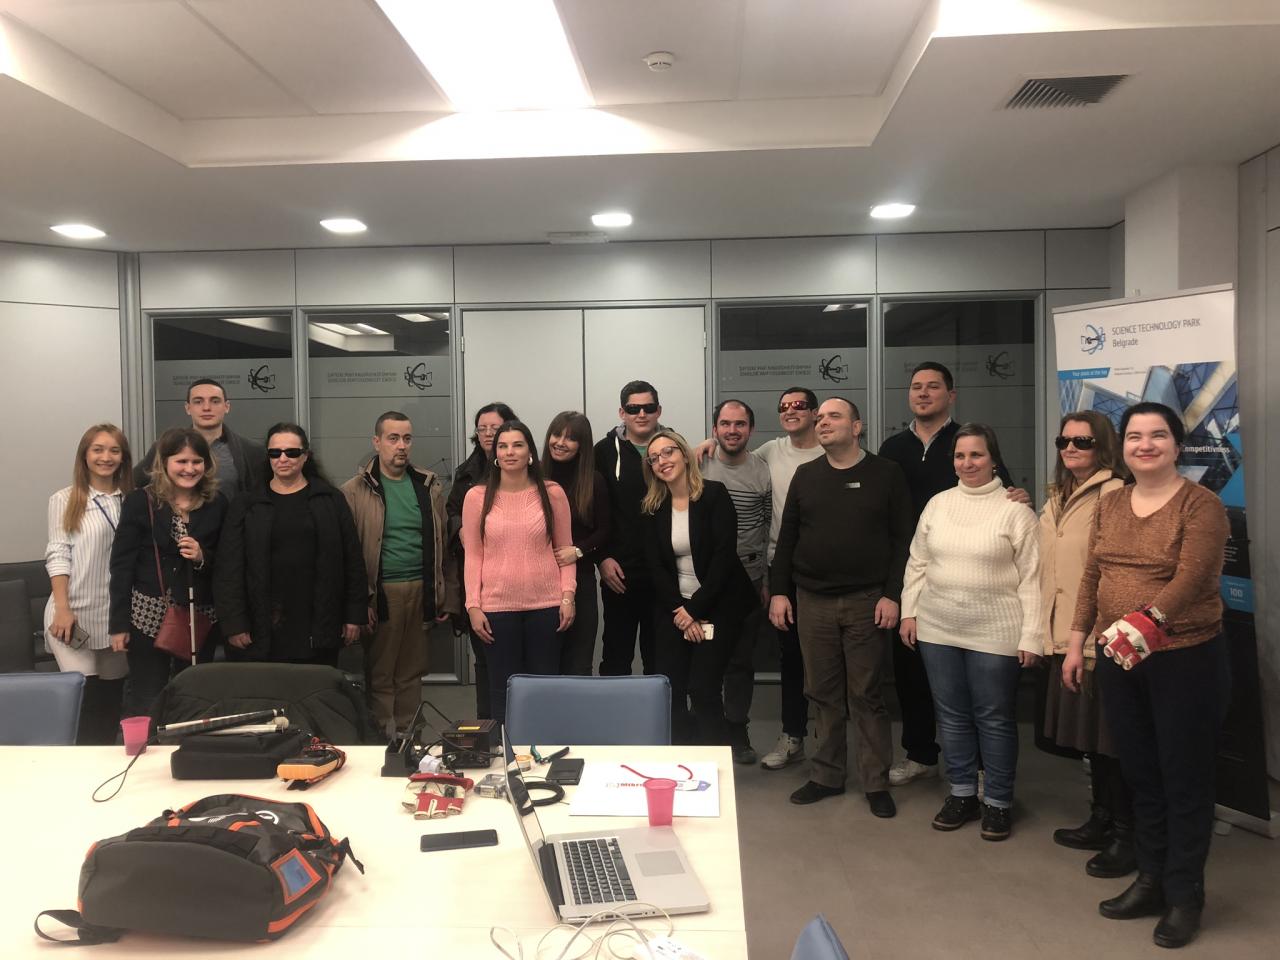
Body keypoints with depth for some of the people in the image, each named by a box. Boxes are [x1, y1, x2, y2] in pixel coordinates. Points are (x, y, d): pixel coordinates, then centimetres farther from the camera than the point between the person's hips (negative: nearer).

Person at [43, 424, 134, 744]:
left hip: (117, 614, 3)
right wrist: (62, 608, -13)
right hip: (75, 613, -3)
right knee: (84, 695, -7)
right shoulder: (64, 500, 1)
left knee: (111, 697, 9)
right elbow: (58, 555, -4)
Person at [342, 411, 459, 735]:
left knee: (411, 673, 12)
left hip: (421, 592, 3)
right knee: (380, 674, 6)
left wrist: (449, 597, 5)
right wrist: (359, 600, -13)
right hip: (381, 594, -3)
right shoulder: (355, 491, -2)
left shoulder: (429, 487, 8)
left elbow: (444, 545, 9)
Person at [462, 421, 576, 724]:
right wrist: (473, 606, -3)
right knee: (503, 689, 6)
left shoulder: (552, 493, 2)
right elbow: (473, 556, 3)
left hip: (546, 605, 0)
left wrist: (568, 595, -3)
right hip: (497, 606, 0)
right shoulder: (477, 497, 2)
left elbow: (565, 549, 6)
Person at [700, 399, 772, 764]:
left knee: (742, 660, 10)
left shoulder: (763, 472, 1)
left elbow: (772, 529, 6)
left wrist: (769, 580, 4)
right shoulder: (697, 464, -1)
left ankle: (737, 733, 24)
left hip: (749, 579, 1)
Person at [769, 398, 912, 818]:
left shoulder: (885, 474, 0)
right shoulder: (805, 475, 9)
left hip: (866, 601, -3)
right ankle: (827, 775, 22)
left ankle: (876, 783, 15)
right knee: (824, 694, 10)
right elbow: (787, 538, 10)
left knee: (867, 695, 3)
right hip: (812, 601, 3)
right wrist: (779, 591, 4)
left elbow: (902, 539, -3)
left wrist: (891, 594, -10)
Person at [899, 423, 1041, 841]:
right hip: (938, 629, 4)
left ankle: (998, 801, 23)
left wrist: (1030, 636, -9)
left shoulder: (1015, 510, -6)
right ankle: (962, 794, 28)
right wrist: (909, 611, 6)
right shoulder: (937, 504, 7)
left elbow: (1031, 577, -6)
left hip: (994, 633, -4)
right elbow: (917, 563, 12)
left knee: (994, 718, 6)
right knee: (951, 714, 13)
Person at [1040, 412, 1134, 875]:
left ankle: (1126, 836, 15)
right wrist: (1049, 630, 17)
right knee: (1087, 734, 17)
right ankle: (1101, 820, 31)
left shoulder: (1113, 494, -13)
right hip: (1065, 636, 9)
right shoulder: (1058, 498, 16)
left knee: (1110, 737, 1)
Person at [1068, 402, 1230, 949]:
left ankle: (1184, 896, 23)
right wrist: (1076, 644, 8)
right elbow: (1091, 577, 10)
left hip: (1187, 659, -6)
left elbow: (1191, 577, -23)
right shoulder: (1110, 504, 8)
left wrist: (1146, 619, -35)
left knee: (1184, 780, 7)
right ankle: (1151, 881, 32)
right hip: (1119, 660, 6)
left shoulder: (1200, 505, -10)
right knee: (1140, 776, 16)